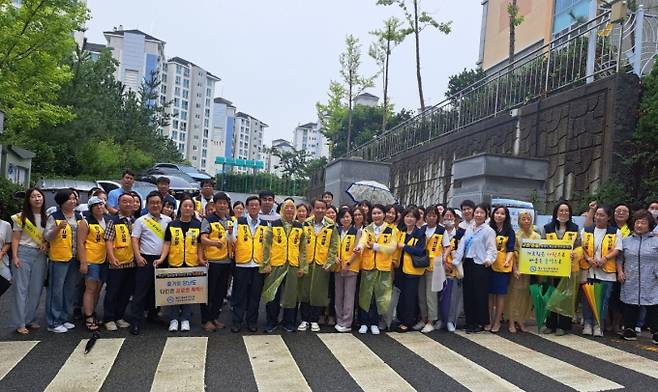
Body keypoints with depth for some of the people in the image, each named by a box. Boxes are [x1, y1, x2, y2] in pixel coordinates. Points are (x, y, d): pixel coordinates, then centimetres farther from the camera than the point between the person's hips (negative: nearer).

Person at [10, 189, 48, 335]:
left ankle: (30, 320, 16)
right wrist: (14, 256, -10)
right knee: (21, 288, -2)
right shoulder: (21, 217, -1)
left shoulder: (47, 218, 8)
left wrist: (46, 243, -5)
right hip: (23, 253, -3)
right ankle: (20, 323, 4)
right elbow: (15, 238, -2)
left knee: (36, 289, 5)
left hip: (40, 255, 3)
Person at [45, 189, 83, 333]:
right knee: (56, 289, -2)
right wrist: (58, 227, -23)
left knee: (70, 289, 12)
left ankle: (65, 318, 23)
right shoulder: (54, 217, -3)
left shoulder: (79, 217, 12)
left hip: (75, 258, 6)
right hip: (59, 258, -5)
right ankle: (53, 322, 5)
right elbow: (47, 236, -8)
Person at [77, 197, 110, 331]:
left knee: (98, 289, 13)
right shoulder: (86, 222, -5)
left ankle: (92, 313, 25)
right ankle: (88, 318, 2)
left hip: (105, 260, 6)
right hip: (91, 260, -6)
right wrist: (83, 262, -15)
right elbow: (80, 243, -9)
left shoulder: (109, 220, 11)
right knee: (90, 289, -4)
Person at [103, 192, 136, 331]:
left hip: (132, 263, 5)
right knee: (112, 292, 4)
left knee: (126, 292, 12)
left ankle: (120, 317, 25)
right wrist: (112, 257, -21)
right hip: (117, 263, -5)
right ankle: (109, 319, 15)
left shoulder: (136, 221, 10)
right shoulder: (113, 222, -4)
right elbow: (108, 241, -9)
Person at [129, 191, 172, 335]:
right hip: (146, 260, -4)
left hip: (162, 260, 4)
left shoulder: (168, 220, 9)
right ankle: (135, 322, 3)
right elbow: (135, 240, -4)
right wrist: (138, 256, -16)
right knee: (141, 291, -2)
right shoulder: (141, 221, 0)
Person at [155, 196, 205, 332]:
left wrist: (201, 259, -7)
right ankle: (173, 319, 18)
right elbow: (167, 244, 2)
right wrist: (162, 258, -11)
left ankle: (185, 319, 18)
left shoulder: (198, 225, 5)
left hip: (192, 264, 0)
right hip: (174, 264, 0)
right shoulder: (172, 225, 4)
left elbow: (200, 245, 6)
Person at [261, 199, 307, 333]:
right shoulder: (273, 225, 3)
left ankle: (289, 323, 20)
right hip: (275, 266, -1)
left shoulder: (300, 227, 9)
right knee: (272, 296, 3)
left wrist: (302, 267, 3)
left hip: (293, 266, 2)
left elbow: (303, 249, 9)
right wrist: (266, 264, -5)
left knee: (291, 295, 7)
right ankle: (272, 323, 18)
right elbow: (266, 246, 1)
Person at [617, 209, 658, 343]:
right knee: (630, 307, 9)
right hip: (630, 283, 3)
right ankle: (629, 330, 20)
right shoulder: (626, 241, 11)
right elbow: (619, 258, 16)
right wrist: (620, 271, 4)